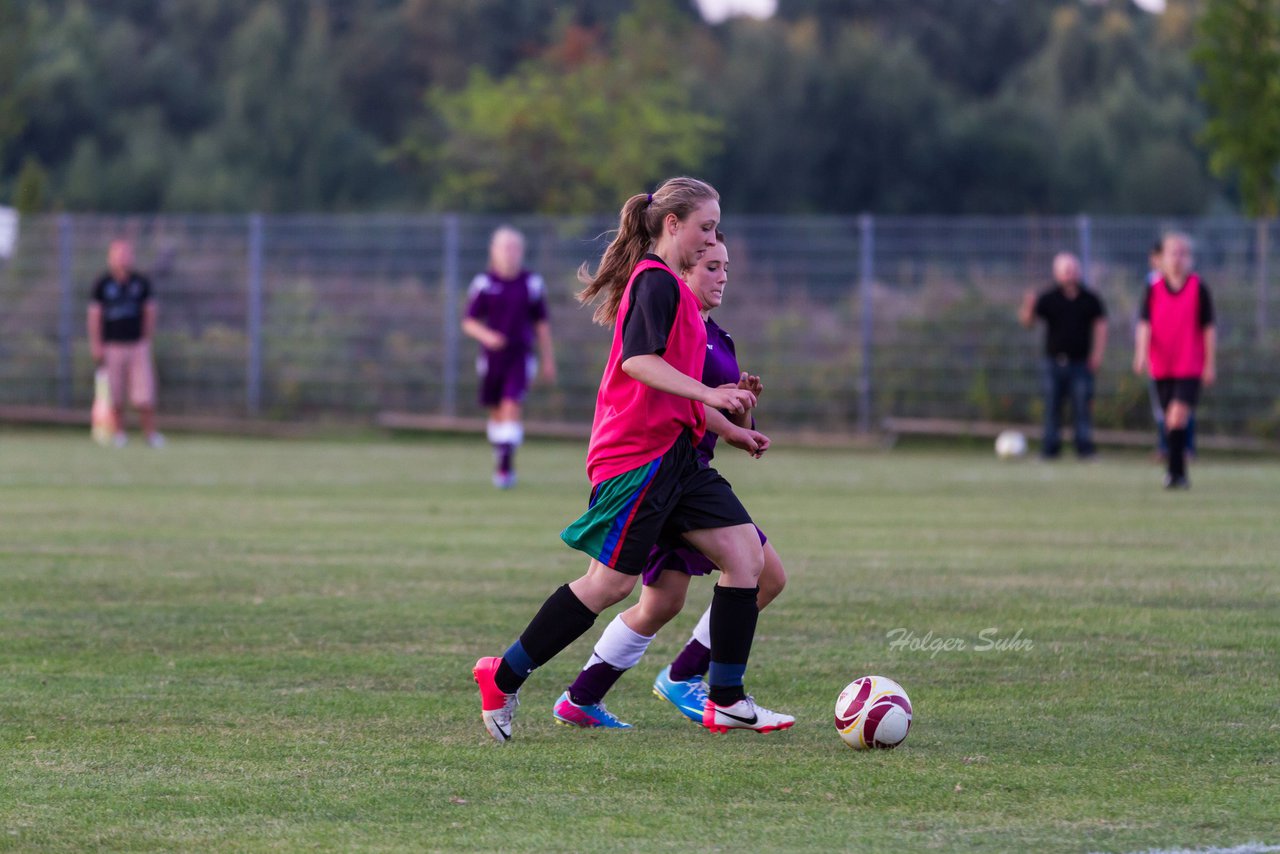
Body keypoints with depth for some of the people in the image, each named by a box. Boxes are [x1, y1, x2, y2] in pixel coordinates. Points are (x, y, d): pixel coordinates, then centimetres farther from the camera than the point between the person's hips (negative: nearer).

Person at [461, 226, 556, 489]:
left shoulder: (532, 284, 2)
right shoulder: (483, 284, -1)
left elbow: (542, 323, 10)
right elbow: (469, 322, 1)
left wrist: (548, 359, 11)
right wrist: (485, 335, -20)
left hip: (520, 356, -1)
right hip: (492, 356, 1)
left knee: (511, 406, -16)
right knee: (496, 411, 10)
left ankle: (505, 465, -17)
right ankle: (502, 462, 29)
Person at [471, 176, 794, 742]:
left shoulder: (667, 286, 21)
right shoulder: (656, 282, -10)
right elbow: (639, 361, -23)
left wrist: (728, 430, 28)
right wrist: (709, 395, -29)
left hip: (672, 452, 10)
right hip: (639, 454, -10)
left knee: (746, 554, 0)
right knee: (613, 580, -8)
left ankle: (727, 702, 1)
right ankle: (503, 677, 4)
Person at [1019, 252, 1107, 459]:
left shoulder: (1089, 299, 5)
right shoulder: (1048, 299, 3)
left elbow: (1100, 326, 9)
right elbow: (1028, 321, -1)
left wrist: (1097, 355, 0)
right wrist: (1028, 307, -22)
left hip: (1081, 362, 0)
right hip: (1055, 361, 0)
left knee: (1082, 406, -5)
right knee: (1052, 406, 1)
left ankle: (1085, 447, -1)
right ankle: (1050, 448, 6)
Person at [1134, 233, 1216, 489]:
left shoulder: (1198, 288, -1)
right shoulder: (1154, 290, 4)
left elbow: (1209, 328, 1)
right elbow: (1144, 325, -2)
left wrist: (1210, 364, 0)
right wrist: (1142, 353, -18)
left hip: (1190, 367, -3)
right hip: (1162, 367, 3)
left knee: (1178, 417, -18)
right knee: (1170, 420, 8)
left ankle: (1175, 471, -17)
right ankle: (1179, 475, 19)